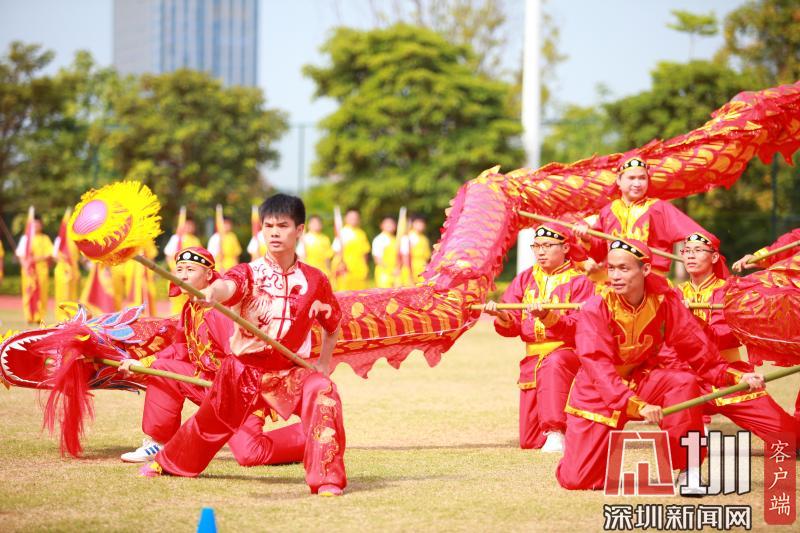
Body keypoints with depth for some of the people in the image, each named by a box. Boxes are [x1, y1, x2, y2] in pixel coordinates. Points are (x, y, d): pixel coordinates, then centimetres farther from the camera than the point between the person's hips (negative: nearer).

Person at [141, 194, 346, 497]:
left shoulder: (315, 281, -3)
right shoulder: (250, 273, -10)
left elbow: (332, 325, 15)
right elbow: (228, 285, -35)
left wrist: (323, 364, 3)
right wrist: (211, 292, -59)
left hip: (291, 371, 0)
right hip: (244, 367, 0)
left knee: (322, 392, -30)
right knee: (212, 419, 16)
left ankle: (327, 479, -23)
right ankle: (167, 462, 49)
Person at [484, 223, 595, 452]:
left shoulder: (579, 281, -2)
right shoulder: (526, 279, 12)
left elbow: (578, 327, -14)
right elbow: (512, 327, 6)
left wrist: (548, 317, -31)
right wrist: (503, 317, -17)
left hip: (567, 352, -5)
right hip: (533, 359, 5)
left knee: (554, 363, -44)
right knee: (529, 442, 4)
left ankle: (556, 432, -42)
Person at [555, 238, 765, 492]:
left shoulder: (664, 300, -10)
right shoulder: (595, 309, -20)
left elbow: (695, 347, -6)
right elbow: (599, 368, -29)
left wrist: (735, 376, -19)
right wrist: (638, 406, -42)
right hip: (597, 395, -2)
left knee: (684, 382, -28)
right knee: (576, 480, -11)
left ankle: (687, 470, -17)